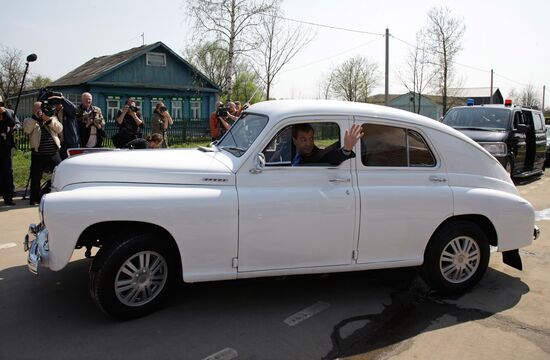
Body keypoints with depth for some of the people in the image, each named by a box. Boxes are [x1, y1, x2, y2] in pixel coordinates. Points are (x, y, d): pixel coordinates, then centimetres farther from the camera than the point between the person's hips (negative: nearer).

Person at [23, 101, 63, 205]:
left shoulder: (52, 119, 14)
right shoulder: (29, 121, 8)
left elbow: (59, 129, -2)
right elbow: (27, 130, -12)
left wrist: (49, 119, -14)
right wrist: (35, 117, -17)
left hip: (54, 153, 1)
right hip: (38, 154, -1)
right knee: (36, 177, 5)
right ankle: (35, 198, 17)